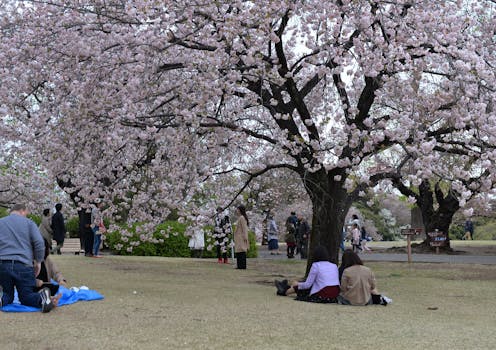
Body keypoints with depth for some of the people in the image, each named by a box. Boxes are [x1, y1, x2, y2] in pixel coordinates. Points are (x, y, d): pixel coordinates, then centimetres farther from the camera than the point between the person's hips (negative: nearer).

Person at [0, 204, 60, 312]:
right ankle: (42, 298, -27)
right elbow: (39, 242, -3)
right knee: (26, 296, 7)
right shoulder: (29, 223, 9)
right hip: (24, 265, -1)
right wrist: (38, 261, 7)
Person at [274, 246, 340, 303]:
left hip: (322, 296, -6)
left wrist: (297, 284, 18)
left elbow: (307, 285, -4)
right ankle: (287, 287, 48)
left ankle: (284, 292, 46)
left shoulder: (316, 265, -7)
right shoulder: (334, 266, 9)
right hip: (334, 296, 6)